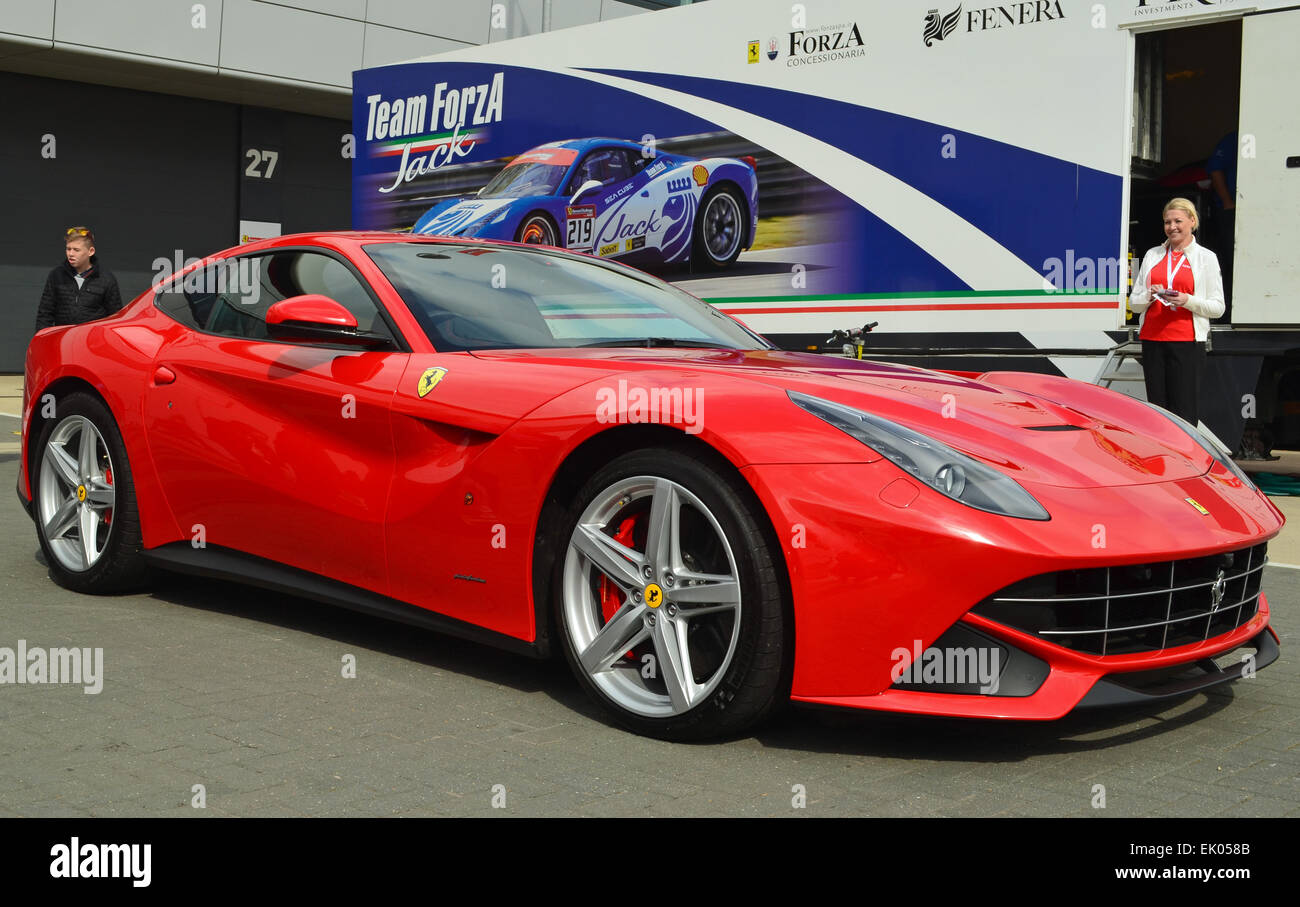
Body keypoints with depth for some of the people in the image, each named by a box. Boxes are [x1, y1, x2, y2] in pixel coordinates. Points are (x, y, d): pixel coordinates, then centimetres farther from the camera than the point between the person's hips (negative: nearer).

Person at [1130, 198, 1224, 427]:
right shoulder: (1152, 255, 16)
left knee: (1184, 412, -7)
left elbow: (1217, 307, 3)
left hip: (1187, 342, -3)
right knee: (1157, 407, 3)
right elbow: (1133, 303, 15)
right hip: (1152, 341, 3)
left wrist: (1188, 301, -13)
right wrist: (1149, 296, -7)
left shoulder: (1206, 257, 7)